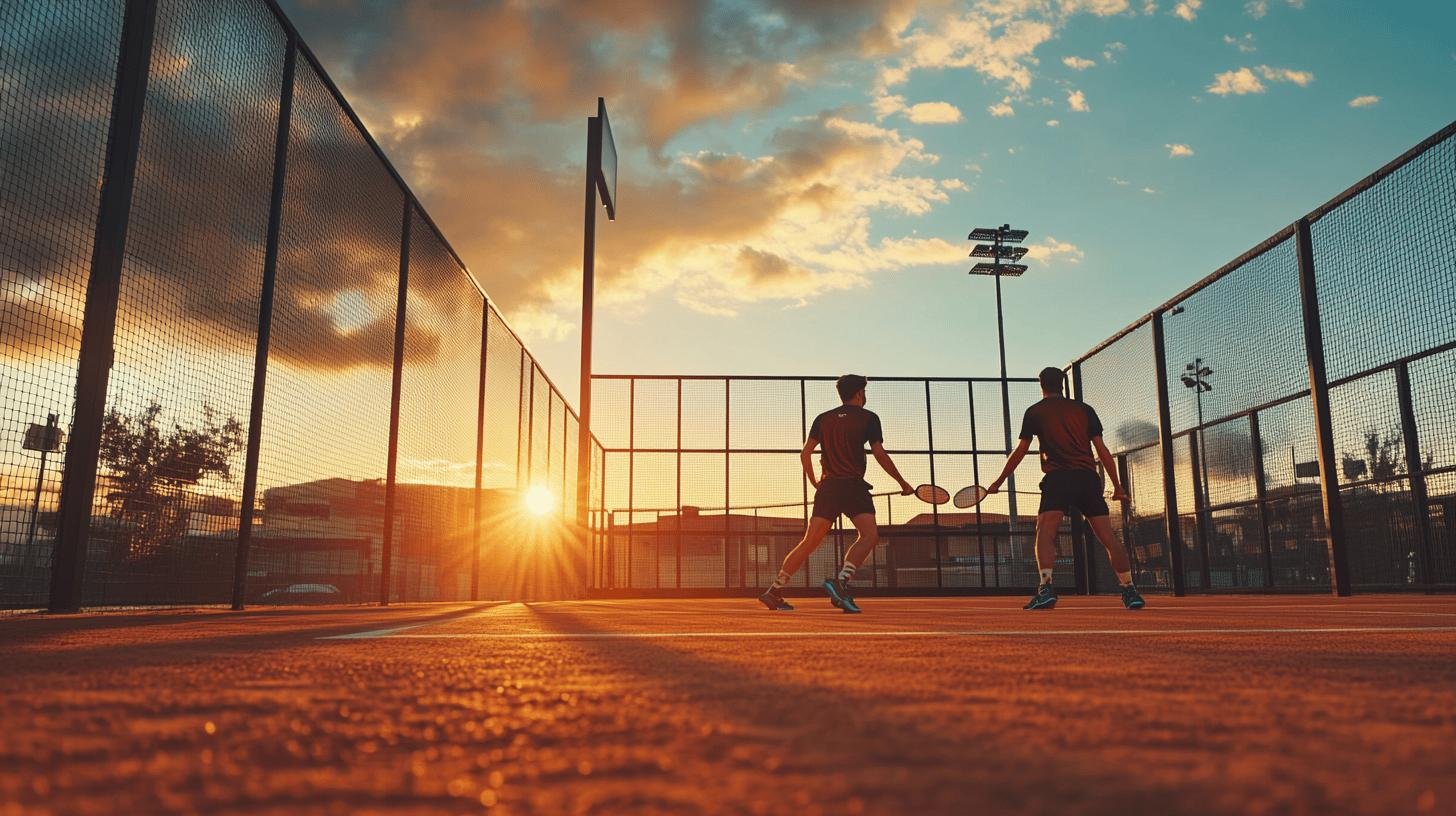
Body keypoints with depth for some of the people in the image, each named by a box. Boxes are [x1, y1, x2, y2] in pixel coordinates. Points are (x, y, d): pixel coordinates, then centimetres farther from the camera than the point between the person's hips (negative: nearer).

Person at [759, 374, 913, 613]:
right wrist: (902, 482, 8)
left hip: (828, 486, 5)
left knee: (809, 542, 7)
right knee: (869, 535, -9)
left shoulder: (823, 418, 15)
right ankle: (841, 581, -29)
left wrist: (814, 482, 23)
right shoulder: (868, 418, 4)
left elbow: (805, 453, 10)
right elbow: (880, 455, -1)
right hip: (853, 486, -5)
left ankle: (774, 591, 6)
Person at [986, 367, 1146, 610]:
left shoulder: (1035, 412, 12)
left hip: (1058, 478, -3)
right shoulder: (1084, 409, 18)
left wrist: (998, 482, 19)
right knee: (1108, 536, 7)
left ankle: (1046, 588, -30)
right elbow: (1102, 450, 13)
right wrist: (1117, 486, 16)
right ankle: (1129, 591, 8)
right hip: (1088, 477, 3)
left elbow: (1020, 451, 11)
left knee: (1045, 532, -12)